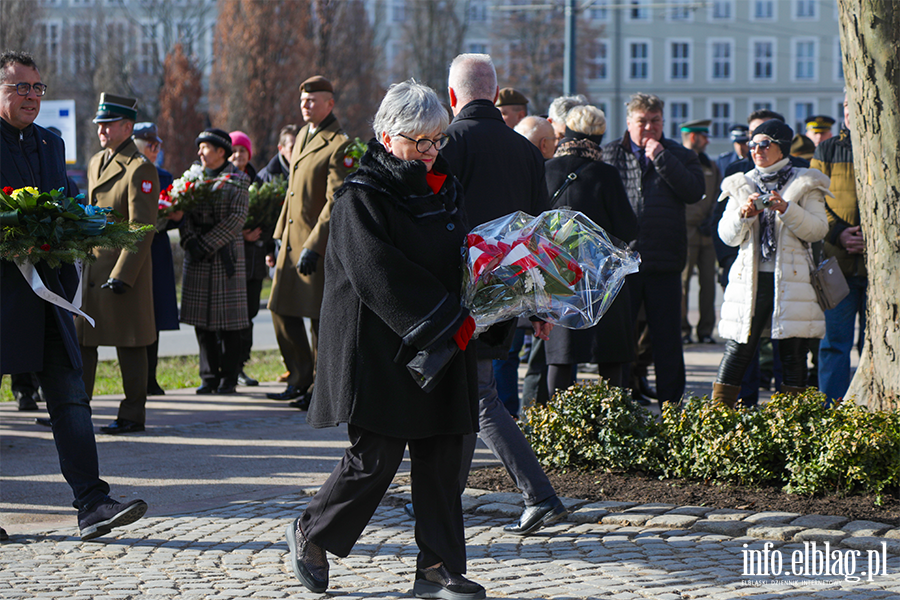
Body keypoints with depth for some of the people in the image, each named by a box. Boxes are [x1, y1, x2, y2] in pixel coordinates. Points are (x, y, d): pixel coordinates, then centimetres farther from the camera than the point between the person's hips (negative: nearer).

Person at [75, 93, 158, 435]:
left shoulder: (140, 169, -12)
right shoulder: (96, 162, 15)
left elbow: (142, 230, -16)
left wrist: (122, 276, -20)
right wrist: (82, 260, 16)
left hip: (125, 269, -8)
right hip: (91, 269, 8)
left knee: (129, 346, 1)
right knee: (81, 341, 7)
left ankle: (133, 416, 9)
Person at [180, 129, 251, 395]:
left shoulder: (237, 180, 0)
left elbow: (237, 218, -9)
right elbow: (184, 214, 7)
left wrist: (207, 244, -15)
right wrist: (190, 241, -11)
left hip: (226, 256, -4)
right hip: (198, 259, 4)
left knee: (228, 321, -2)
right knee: (202, 320, 4)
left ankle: (229, 378, 6)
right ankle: (209, 377, 12)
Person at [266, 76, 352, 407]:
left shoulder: (339, 145, -13)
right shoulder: (302, 136, 15)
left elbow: (337, 202, -18)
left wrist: (314, 246, -22)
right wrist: (278, 238, 18)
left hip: (320, 244, -9)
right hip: (292, 241, 9)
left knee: (320, 317, -1)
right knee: (282, 309, 9)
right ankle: (300, 378, 21)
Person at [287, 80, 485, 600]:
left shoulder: (444, 188, 13)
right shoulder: (361, 197, -9)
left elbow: (462, 254, 19)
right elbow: (382, 277, -18)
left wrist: (465, 316, -1)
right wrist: (449, 323, -19)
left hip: (441, 346, 7)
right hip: (380, 349, -7)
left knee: (442, 458, 3)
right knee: (377, 456, -4)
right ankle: (310, 534, 18)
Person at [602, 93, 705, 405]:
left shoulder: (679, 155, 8)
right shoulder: (609, 155, 7)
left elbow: (694, 192, -9)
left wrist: (661, 158, -12)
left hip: (664, 262, 0)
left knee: (667, 338, 5)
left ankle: (671, 404, 13)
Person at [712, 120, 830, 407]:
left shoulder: (805, 184, 5)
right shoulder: (741, 185, 15)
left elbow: (818, 230, -4)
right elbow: (727, 235, 10)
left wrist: (786, 209, -16)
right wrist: (743, 215, -10)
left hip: (792, 278, -2)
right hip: (750, 278, 2)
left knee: (792, 351, -1)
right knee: (739, 349, -2)